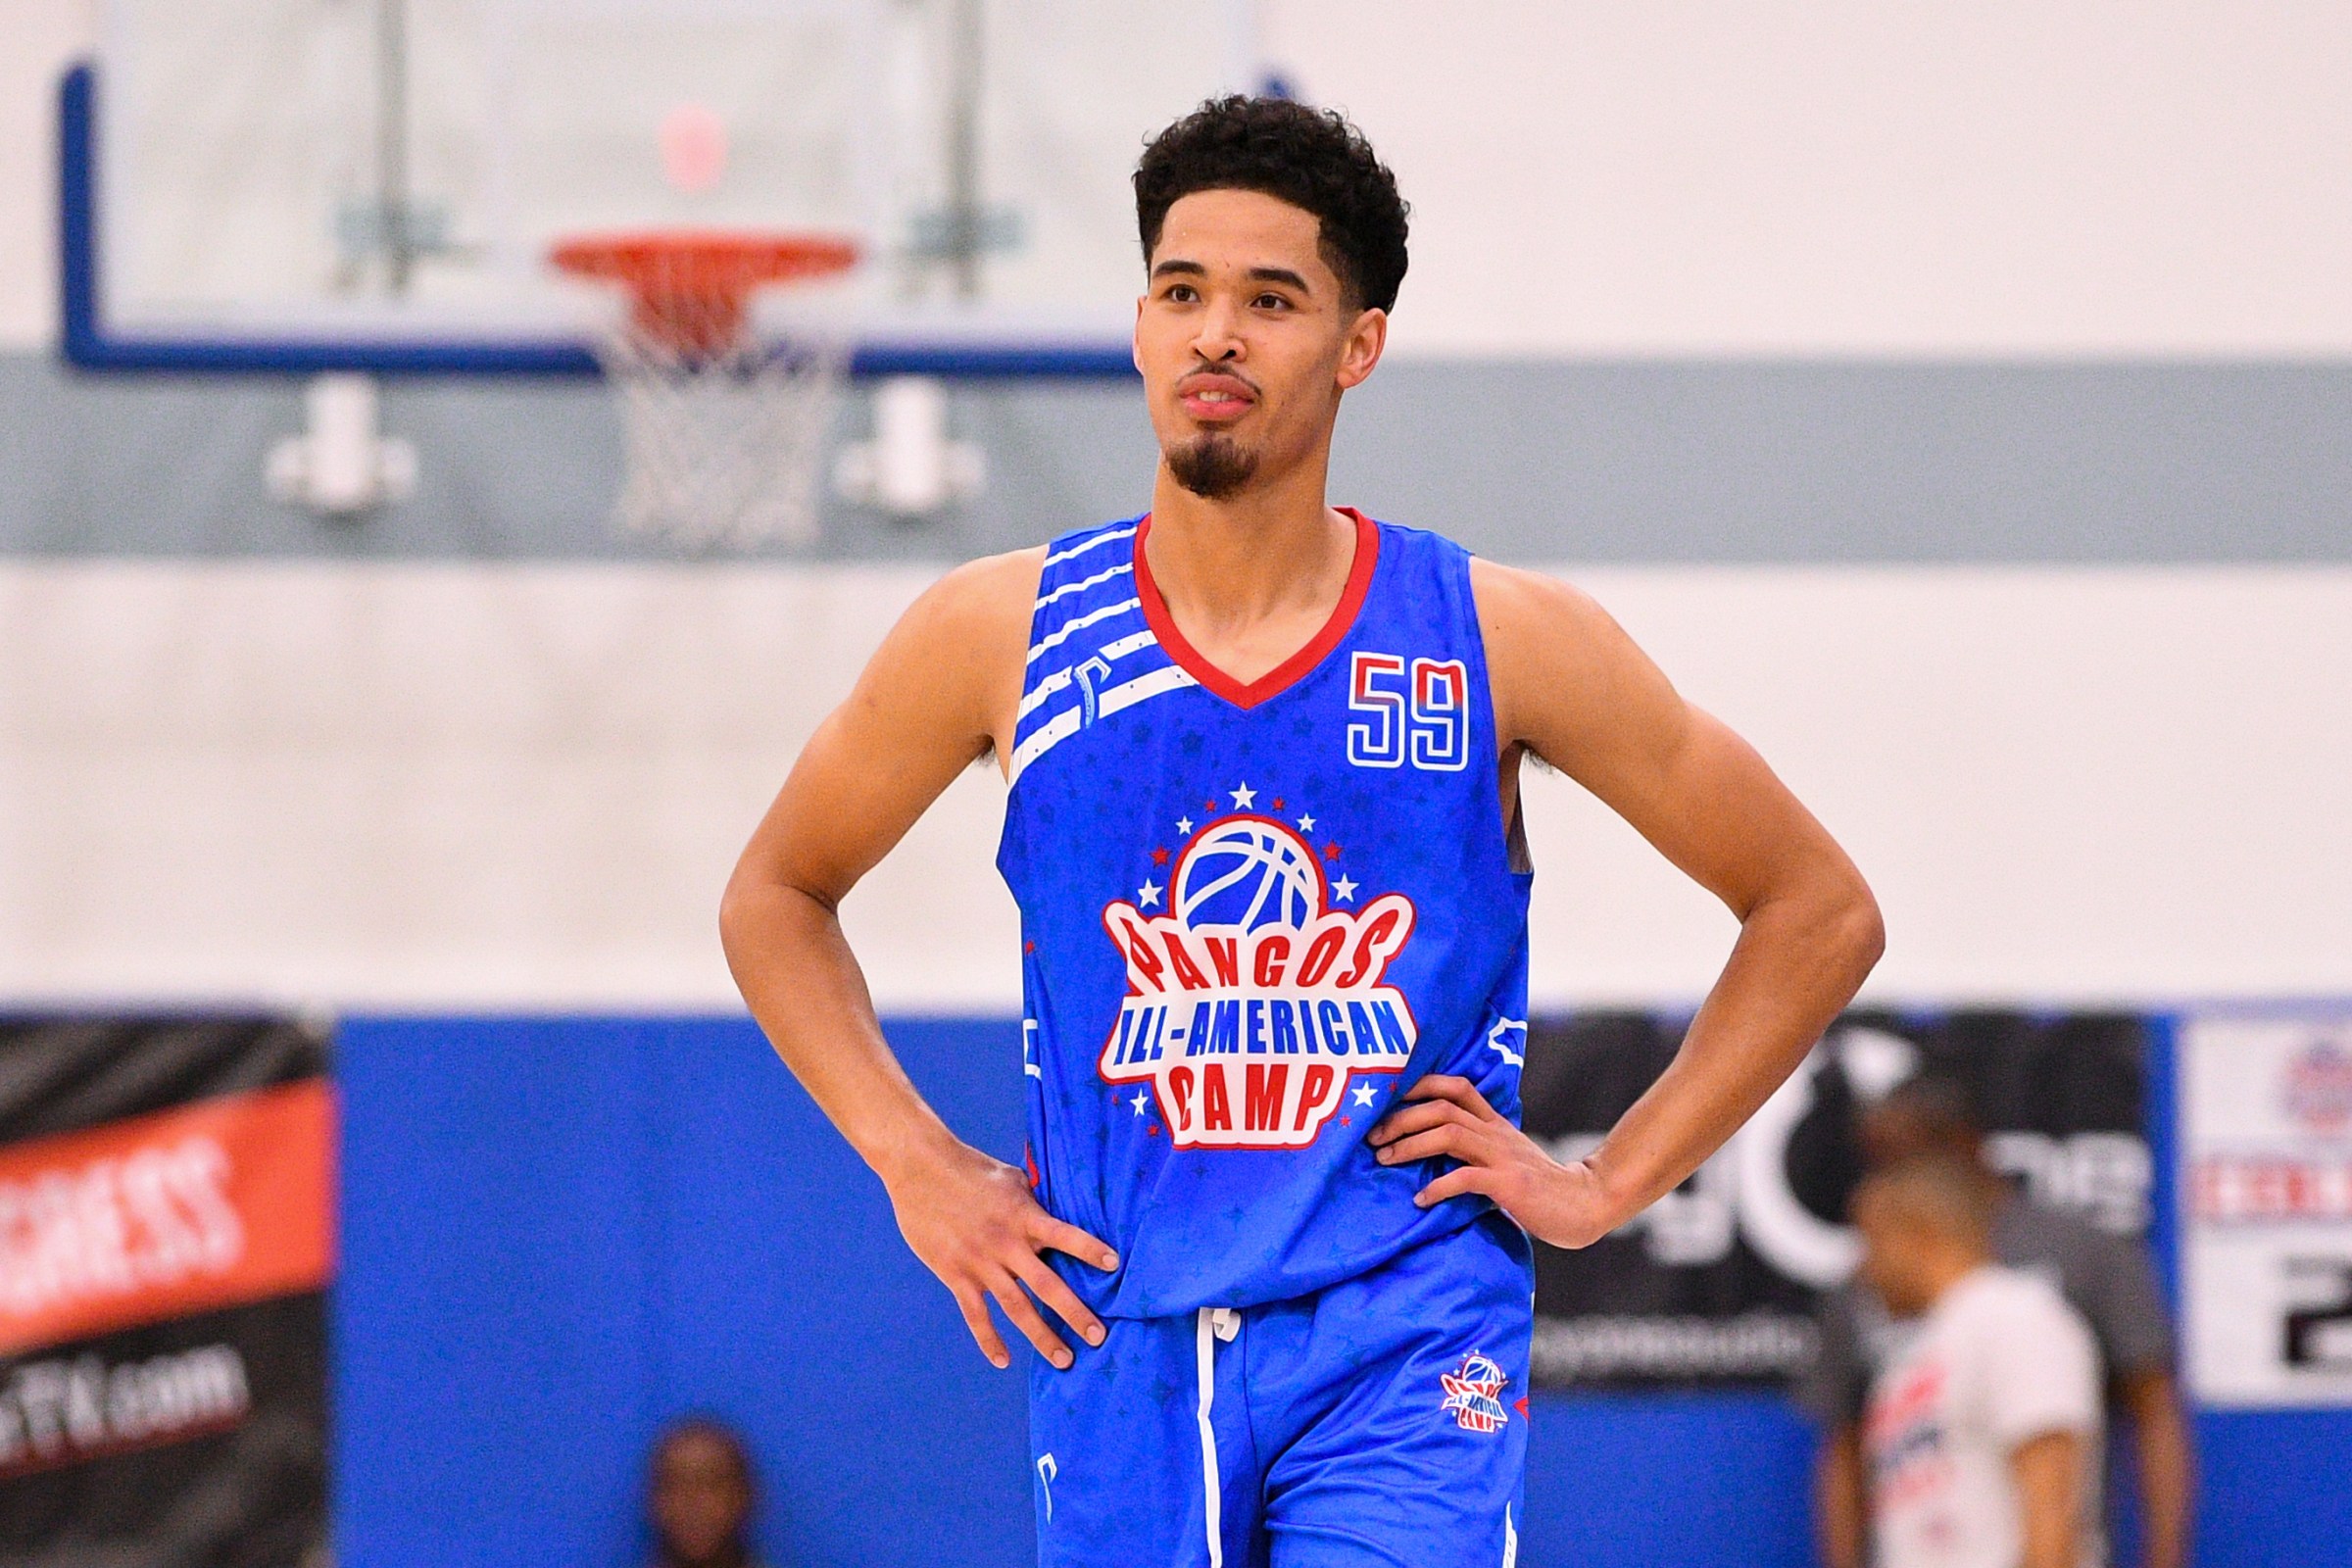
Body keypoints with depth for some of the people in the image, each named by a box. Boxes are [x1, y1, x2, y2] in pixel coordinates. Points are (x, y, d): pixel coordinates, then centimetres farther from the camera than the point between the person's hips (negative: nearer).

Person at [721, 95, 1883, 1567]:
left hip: (1405, 1338, -2)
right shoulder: (1002, 633, 1)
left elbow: (1821, 912, 8)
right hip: (1116, 1332, 2)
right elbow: (777, 898, 17)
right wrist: (918, 1163, 5)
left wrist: (1608, 1184, 2)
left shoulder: (1502, 642, -2)